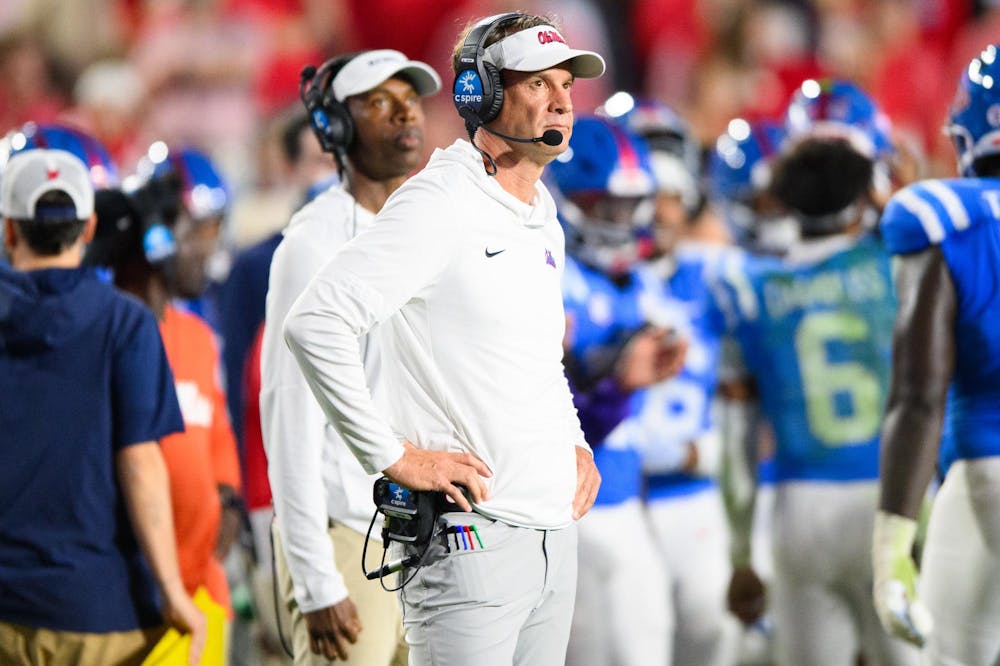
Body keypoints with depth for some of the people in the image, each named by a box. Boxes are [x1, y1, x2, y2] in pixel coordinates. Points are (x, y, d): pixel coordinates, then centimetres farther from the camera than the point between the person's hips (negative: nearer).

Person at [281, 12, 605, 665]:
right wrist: (394, 455, -17)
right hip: (468, 537, -8)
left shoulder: (543, 218, 16)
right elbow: (315, 322, -19)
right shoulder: (438, 204, -11)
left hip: (555, 533, 8)